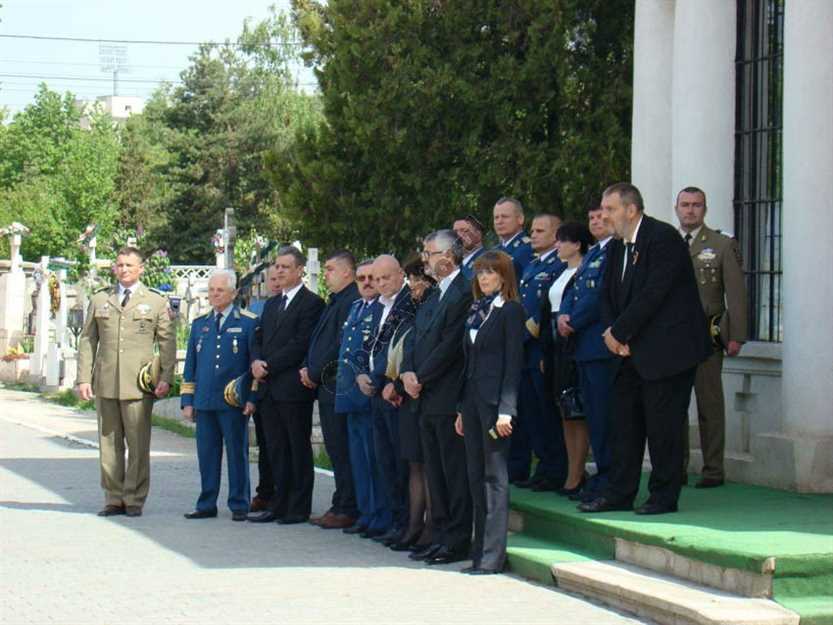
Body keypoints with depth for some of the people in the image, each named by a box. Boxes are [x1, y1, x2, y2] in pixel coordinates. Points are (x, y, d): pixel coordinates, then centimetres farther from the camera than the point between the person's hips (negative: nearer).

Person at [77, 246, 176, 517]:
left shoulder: (156, 302, 8)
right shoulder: (99, 300, 14)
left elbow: (167, 343, 5)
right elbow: (87, 340, 12)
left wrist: (166, 378, -6)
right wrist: (84, 378, 3)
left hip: (139, 383, -2)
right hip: (105, 383, 2)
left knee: (138, 445, -3)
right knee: (109, 443, 5)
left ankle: (134, 499, 4)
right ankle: (114, 499, 12)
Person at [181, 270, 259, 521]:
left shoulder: (249, 322, 1)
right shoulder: (199, 325, 14)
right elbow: (190, 366, 16)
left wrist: (253, 398, -7)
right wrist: (187, 401, 11)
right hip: (204, 402, 4)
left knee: (237, 453, 1)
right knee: (207, 454, 7)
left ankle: (239, 505, 7)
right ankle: (207, 505, 13)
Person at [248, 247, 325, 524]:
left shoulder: (311, 303, -7)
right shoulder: (271, 304, 19)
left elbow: (301, 344, -15)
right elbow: (259, 339, 18)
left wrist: (268, 365, -15)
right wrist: (256, 361, -3)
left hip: (293, 387, -8)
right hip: (269, 387, 8)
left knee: (298, 448, -1)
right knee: (276, 449, 10)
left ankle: (299, 507, 4)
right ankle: (279, 504, 15)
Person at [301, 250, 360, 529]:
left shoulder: (352, 301, -14)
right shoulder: (335, 302, 19)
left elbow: (341, 346, -19)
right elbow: (319, 341, 23)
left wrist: (314, 373, -11)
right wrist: (307, 368, 8)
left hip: (337, 387, -10)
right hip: (326, 386, 10)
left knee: (341, 450, -7)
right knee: (335, 450, 11)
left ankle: (346, 510, -4)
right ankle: (340, 508, 15)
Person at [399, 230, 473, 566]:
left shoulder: (463, 293, -12)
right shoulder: (432, 299, 19)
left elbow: (450, 345, -17)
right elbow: (414, 339, 17)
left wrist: (420, 378, -11)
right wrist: (408, 373, -1)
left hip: (449, 398, -9)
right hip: (427, 400, 9)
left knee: (455, 472, -4)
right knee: (435, 472, 12)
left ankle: (458, 541, -1)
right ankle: (440, 536, 18)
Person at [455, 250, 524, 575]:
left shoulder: (510, 310, -5)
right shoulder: (476, 311, 17)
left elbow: (513, 362, -11)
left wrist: (506, 409, -17)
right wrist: (462, 408, 15)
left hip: (494, 400, -8)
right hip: (472, 398, 8)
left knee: (495, 476, -6)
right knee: (476, 477, 9)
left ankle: (492, 556, -5)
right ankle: (480, 553, 13)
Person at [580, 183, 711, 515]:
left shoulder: (664, 238, -15)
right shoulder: (617, 247, 12)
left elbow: (653, 295, -20)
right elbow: (609, 296, 15)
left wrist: (619, 333, -14)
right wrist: (613, 333, -4)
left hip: (667, 348, -9)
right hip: (632, 351, 9)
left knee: (663, 423, -4)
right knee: (625, 421, 9)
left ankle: (664, 496, 5)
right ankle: (619, 493, 15)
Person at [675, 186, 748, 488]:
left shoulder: (723, 245, 4)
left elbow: (736, 293, 0)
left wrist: (736, 336, -6)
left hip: (707, 336, -3)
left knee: (710, 403, -1)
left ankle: (713, 471, 4)